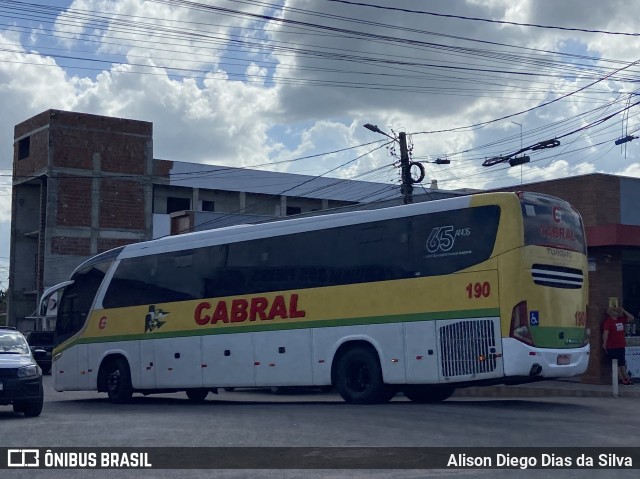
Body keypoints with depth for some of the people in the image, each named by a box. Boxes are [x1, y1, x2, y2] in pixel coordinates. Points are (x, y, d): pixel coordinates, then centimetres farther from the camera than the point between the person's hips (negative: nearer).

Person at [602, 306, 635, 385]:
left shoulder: (621, 319, 11)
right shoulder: (608, 322, -14)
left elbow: (631, 318, 14)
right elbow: (605, 333, -22)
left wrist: (623, 311, 4)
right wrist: (604, 344, -25)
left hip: (621, 346, 8)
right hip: (612, 347, -8)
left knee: (622, 363, 12)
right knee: (617, 363, -2)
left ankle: (626, 378, 16)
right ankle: (621, 379, 1)